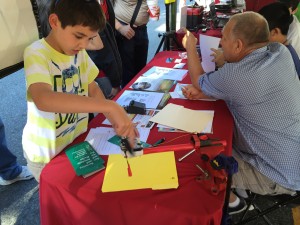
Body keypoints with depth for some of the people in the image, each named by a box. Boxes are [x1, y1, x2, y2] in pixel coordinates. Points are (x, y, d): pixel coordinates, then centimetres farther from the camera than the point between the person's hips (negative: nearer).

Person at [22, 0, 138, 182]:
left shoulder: (79, 52, -4)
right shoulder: (37, 54, -24)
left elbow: (92, 89, 2)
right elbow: (43, 100, -42)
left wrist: (118, 121, -15)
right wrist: (110, 106, -48)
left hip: (77, 140, 6)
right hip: (47, 153, -5)